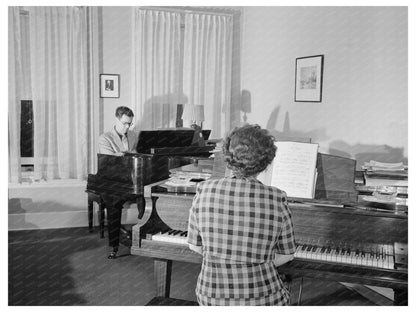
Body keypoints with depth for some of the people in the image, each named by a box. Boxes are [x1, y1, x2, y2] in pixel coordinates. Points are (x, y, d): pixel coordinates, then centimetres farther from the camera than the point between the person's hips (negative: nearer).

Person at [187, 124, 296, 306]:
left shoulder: (204, 191, -12)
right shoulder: (276, 200, -16)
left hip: (211, 299, 2)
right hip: (261, 302, -2)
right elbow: (287, 255, -3)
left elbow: (195, 245, -1)